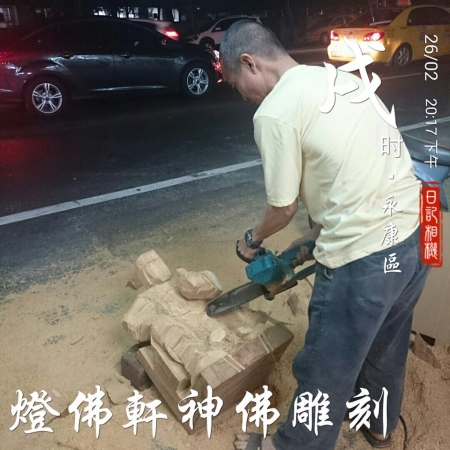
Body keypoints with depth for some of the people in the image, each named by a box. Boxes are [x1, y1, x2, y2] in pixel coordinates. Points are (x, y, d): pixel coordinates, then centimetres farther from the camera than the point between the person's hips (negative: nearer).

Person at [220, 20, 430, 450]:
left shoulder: (274, 112, -13)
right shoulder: (342, 78, 13)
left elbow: (283, 208, -5)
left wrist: (252, 240, 16)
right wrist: (317, 234, 23)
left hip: (363, 258, -9)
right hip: (416, 235, 9)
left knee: (327, 367, 14)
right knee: (386, 345, 30)